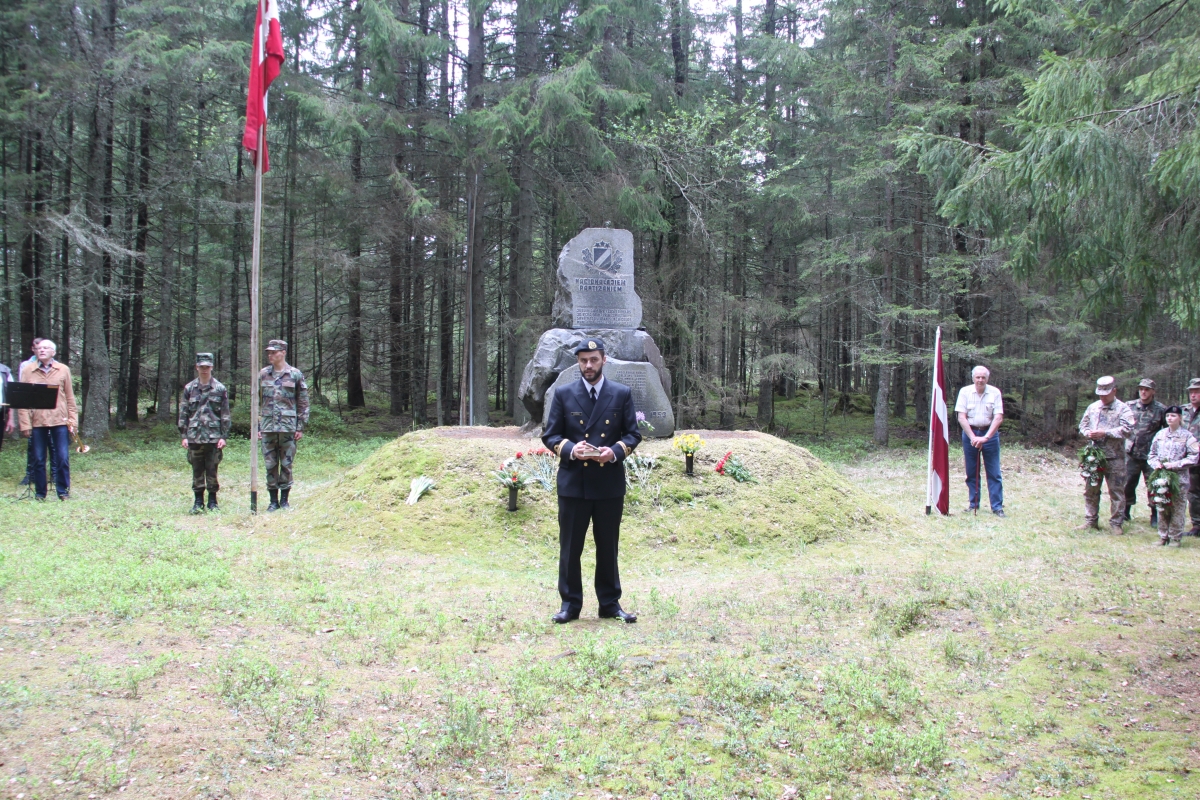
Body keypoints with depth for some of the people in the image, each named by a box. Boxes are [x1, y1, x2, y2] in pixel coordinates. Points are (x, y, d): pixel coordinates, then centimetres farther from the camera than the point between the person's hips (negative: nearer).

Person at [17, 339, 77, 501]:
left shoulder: (63, 370, 7)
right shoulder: (28, 371, 5)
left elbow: (70, 398, 8)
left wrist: (73, 420, 2)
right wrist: (25, 424, -6)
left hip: (60, 421, 0)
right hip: (37, 421, 0)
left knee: (62, 458, -2)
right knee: (38, 460, 5)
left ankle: (63, 492, 8)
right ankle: (40, 493, 15)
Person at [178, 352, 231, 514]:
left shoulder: (220, 389, 3)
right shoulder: (189, 389, 7)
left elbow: (225, 415, 2)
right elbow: (183, 414, 8)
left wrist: (223, 436, -3)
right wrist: (184, 436, 2)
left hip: (214, 437, -2)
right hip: (194, 437, 2)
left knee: (212, 470, 2)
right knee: (197, 471, 6)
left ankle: (212, 502, 11)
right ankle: (198, 502, 12)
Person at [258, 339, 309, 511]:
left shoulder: (295, 375, 1)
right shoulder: (263, 374, 8)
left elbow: (303, 403, 2)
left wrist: (301, 427, -3)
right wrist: (257, 426, 6)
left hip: (288, 427, -2)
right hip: (267, 426, 2)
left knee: (286, 464, 4)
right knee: (270, 465, 5)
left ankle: (284, 500, 13)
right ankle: (274, 500, 12)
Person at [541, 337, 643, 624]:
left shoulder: (622, 394, 5)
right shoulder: (563, 394, 4)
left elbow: (632, 434, 5)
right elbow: (550, 435, 4)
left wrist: (615, 452, -15)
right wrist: (570, 449, -16)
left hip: (610, 484, 0)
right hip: (573, 482, 0)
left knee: (608, 547, 9)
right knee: (570, 547, 4)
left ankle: (610, 603, 20)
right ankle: (570, 604, 14)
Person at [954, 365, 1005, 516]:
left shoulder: (995, 393, -5)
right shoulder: (965, 391, -3)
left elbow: (998, 418, -10)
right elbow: (961, 417, -7)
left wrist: (986, 437, -18)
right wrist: (973, 437, -15)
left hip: (990, 434, -1)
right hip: (970, 433, 1)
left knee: (994, 473, -1)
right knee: (971, 472, 7)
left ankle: (997, 507, 3)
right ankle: (973, 503, 17)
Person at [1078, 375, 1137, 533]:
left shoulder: (1123, 409, -3)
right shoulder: (1093, 407, 14)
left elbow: (1126, 429, -14)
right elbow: (1082, 425, 18)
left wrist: (1105, 433, -18)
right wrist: (1088, 433, -4)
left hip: (1114, 457, -5)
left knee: (1116, 491, -1)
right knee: (1090, 490, 9)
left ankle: (1116, 523, 6)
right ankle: (1090, 520, 19)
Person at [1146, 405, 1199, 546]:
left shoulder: (1187, 436, -3)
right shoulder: (1160, 434, 9)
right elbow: (1151, 454, 15)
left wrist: (1175, 465, -14)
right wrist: (1156, 463, -5)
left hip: (1179, 478, -4)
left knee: (1177, 509, -1)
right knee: (1162, 509, 8)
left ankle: (1176, 538, 7)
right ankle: (1163, 536, 16)